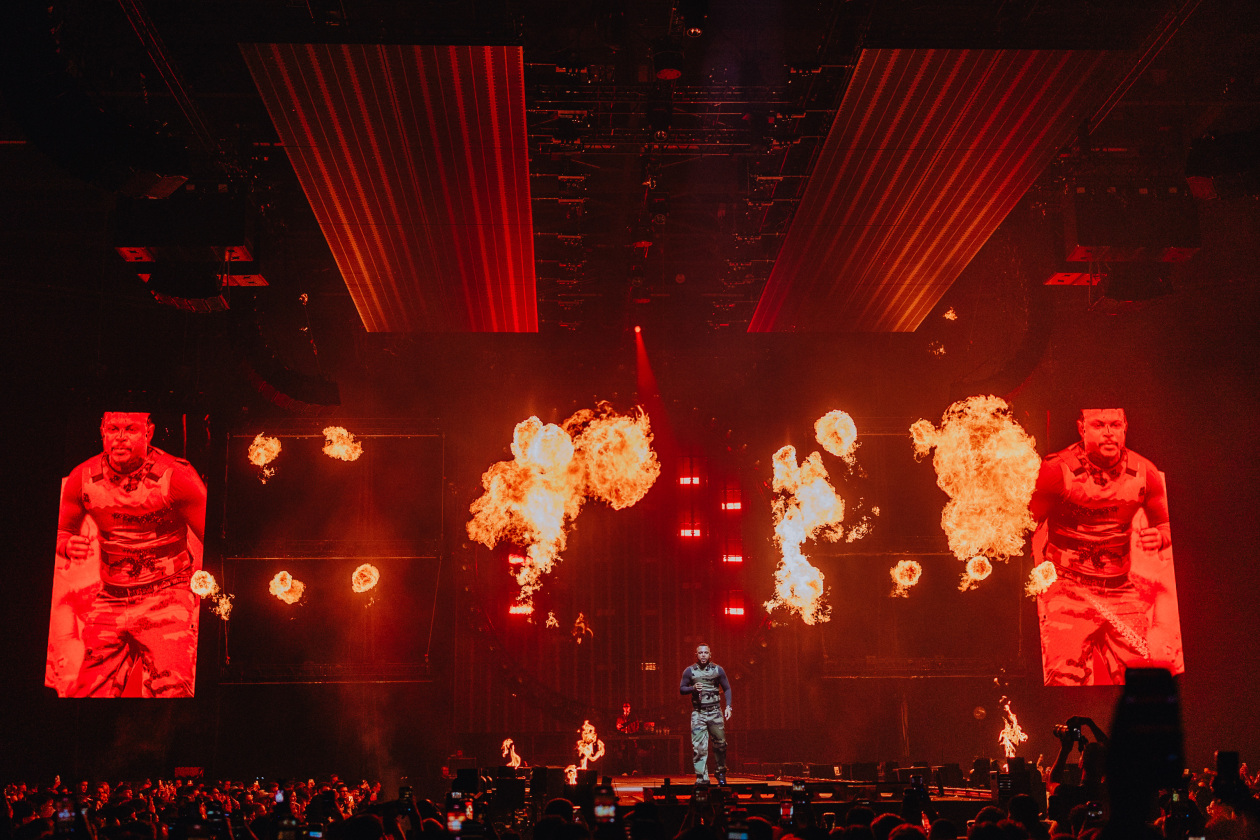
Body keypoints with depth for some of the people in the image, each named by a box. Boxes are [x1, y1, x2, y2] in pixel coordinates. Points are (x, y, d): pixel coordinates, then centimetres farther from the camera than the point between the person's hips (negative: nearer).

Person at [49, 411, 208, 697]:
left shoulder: (177, 476, -13)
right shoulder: (82, 478, 0)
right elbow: (62, 531, 16)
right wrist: (68, 546, -9)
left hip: (166, 600, -4)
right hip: (109, 601, 4)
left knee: (169, 692, -18)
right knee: (89, 693, 7)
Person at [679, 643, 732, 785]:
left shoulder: (717, 670, 6)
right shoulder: (690, 671, 5)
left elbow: (727, 689, 12)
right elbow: (681, 689, 8)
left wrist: (728, 706, 0)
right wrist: (693, 688, -12)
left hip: (715, 712, 1)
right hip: (698, 713, -1)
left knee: (720, 743, 3)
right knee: (698, 747, -7)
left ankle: (720, 773, 21)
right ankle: (702, 777, -3)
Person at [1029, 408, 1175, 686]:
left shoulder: (1144, 473, 3)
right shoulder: (1056, 470, -10)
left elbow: (1166, 524, 17)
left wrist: (1159, 537, -6)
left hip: (1124, 591, 4)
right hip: (1067, 589, -4)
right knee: (1065, 682, -13)